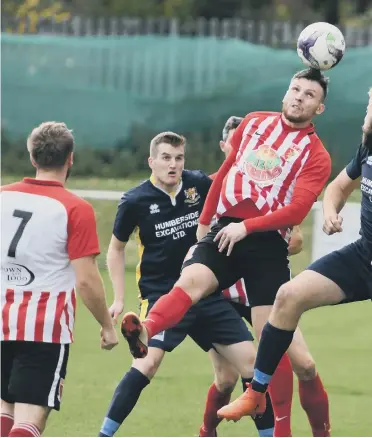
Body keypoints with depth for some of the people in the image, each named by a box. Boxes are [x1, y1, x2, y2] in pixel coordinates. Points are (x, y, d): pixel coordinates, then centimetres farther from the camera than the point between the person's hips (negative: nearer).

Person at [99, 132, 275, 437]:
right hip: (161, 295, -4)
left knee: (250, 359, -1)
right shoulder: (135, 201, -8)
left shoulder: (200, 185, -2)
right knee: (148, 362, -26)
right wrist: (119, 299, 3)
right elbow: (116, 249, 8)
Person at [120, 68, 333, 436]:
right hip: (225, 231, 3)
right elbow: (225, 172, 24)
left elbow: (296, 210, -9)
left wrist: (246, 227, -17)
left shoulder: (316, 156, 3)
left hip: (267, 244, -3)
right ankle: (145, 333, -57)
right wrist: (204, 222, 22)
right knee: (190, 281, -30)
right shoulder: (254, 123, 15)